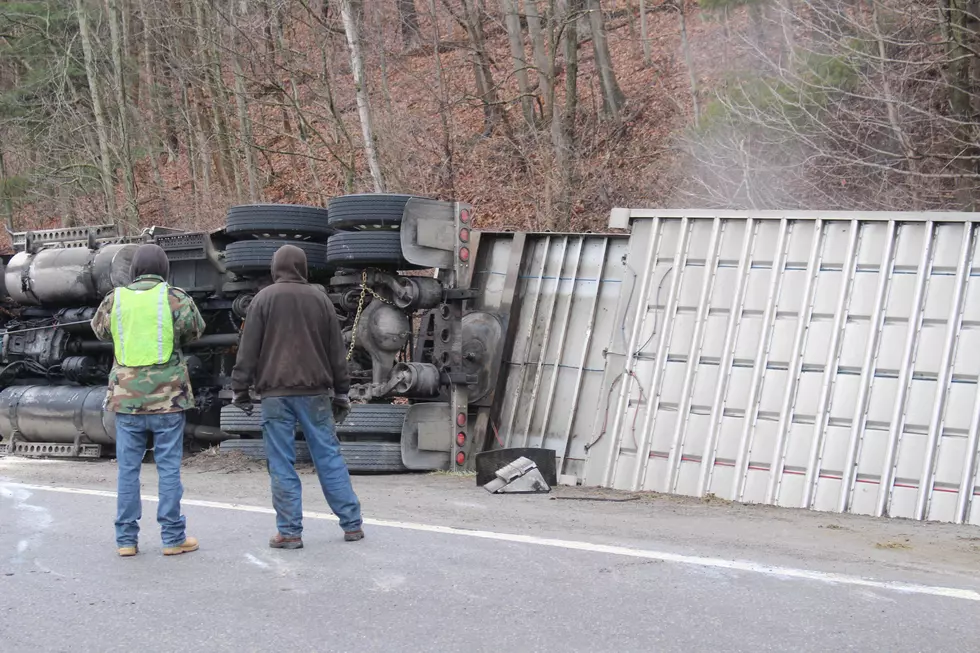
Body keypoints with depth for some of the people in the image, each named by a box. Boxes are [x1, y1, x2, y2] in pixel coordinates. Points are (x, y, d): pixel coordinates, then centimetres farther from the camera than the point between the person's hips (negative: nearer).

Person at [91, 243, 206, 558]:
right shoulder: (176, 298, -6)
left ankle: (126, 539, 10)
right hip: (168, 398, -2)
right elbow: (196, 330, 7)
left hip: (126, 398, 2)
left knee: (128, 468, 8)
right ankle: (172, 537, 6)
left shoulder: (114, 299, 2)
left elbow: (99, 330, 19)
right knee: (169, 467, 3)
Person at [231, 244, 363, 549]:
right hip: (315, 392, 2)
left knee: (282, 464, 1)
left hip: (275, 392, -2)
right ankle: (352, 524, 9)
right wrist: (341, 392, 17)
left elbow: (248, 348, -2)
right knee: (329, 456, 7)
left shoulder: (264, 298, 0)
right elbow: (336, 350, 11)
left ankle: (289, 531, 0)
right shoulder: (320, 298, 8)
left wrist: (241, 389, 4)